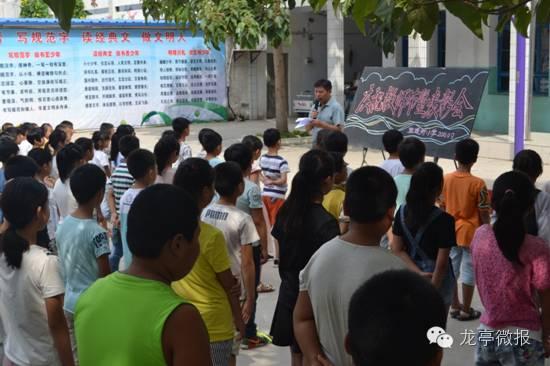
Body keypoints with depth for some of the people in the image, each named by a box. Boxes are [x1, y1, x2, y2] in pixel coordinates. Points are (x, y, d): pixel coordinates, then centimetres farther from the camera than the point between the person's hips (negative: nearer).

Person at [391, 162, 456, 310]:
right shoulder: (443, 219, -21)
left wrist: (418, 273, -8)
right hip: (437, 284, -5)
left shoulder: (403, 211, -6)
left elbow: (397, 249, -5)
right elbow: (441, 264, -19)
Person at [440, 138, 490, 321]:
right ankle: (466, 310, 16)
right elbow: (484, 214, -13)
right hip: (471, 233, -4)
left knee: (452, 269, 16)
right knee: (469, 271, 7)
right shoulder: (478, 184, -18)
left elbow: (442, 207, 3)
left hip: (451, 232, 5)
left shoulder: (446, 179, -5)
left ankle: (454, 307, 27)